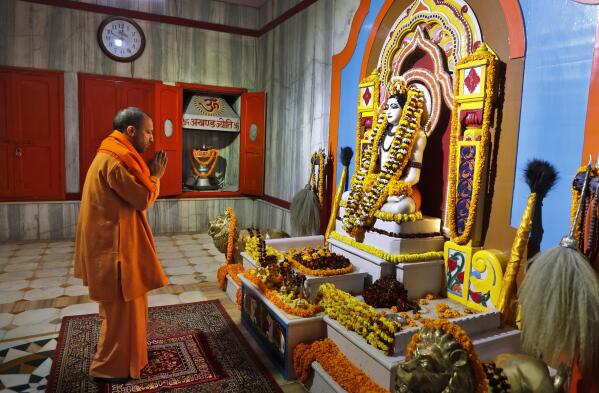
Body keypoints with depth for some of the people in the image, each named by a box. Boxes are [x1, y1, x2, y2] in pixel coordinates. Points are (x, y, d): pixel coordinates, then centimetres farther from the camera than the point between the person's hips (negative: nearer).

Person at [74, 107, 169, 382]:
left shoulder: (116, 157, 11)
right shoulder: (112, 161, -22)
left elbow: (132, 194, 15)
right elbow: (143, 199, -19)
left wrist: (148, 174, 6)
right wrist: (155, 176, -6)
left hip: (117, 242, 11)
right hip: (115, 246, -11)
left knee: (122, 305, 22)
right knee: (121, 307, 3)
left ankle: (124, 353, 38)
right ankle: (109, 367, 19)